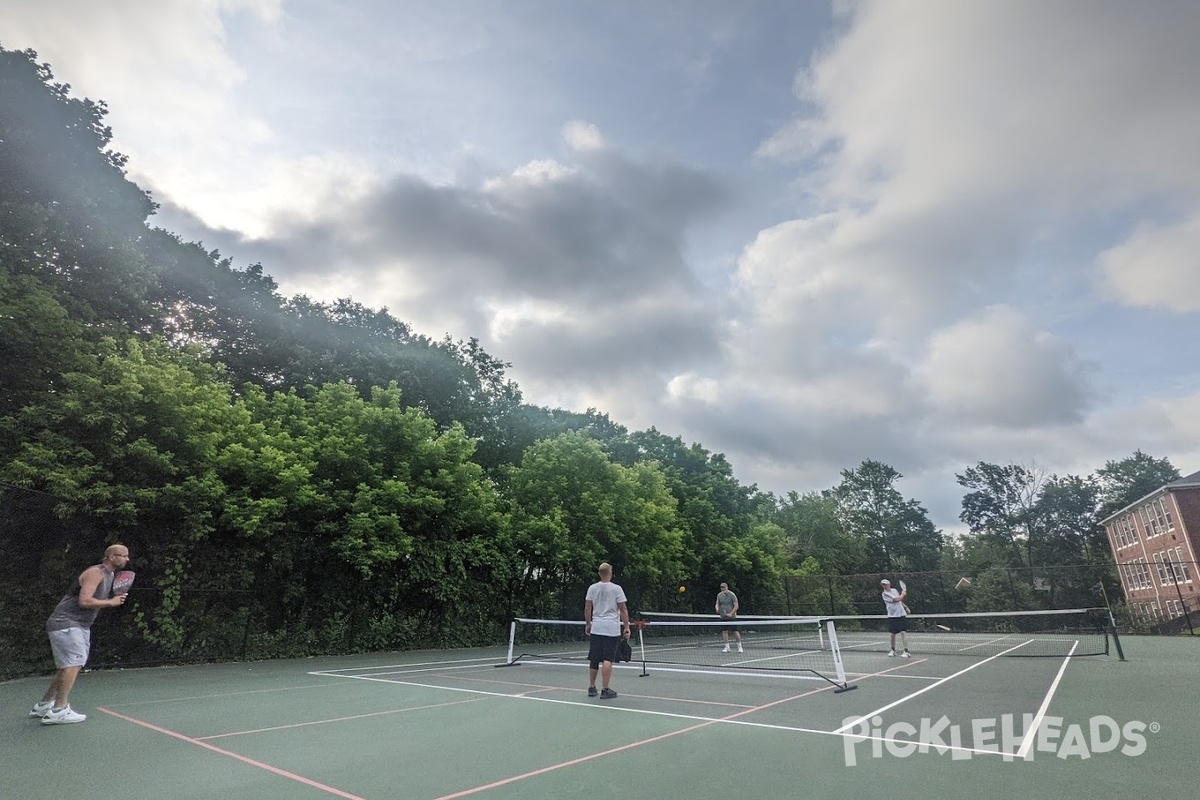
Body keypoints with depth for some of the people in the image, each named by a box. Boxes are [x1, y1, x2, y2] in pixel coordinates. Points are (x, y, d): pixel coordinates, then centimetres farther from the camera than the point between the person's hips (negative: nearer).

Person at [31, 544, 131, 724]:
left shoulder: (109, 574, 12)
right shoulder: (95, 573, -19)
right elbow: (84, 601, -27)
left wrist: (115, 600, 3)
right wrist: (111, 603, -18)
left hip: (79, 625, 10)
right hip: (65, 623, -10)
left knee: (69, 666, 15)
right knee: (74, 664, -15)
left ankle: (44, 705, 27)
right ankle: (58, 711, -12)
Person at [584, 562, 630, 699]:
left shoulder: (592, 588, 3)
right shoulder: (616, 589, -5)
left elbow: (587, 608, 5)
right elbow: (623, 610, -5)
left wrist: (588, 624, 16)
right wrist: (626, 627, 2)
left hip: (596, 628, 3)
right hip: (612, 629, -3)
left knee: (594, 659, 11)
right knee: (608, 660, -2)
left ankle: (591, 688, 20)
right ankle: (605, 689, -1)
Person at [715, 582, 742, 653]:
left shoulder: (732, 595, -10)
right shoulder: (719, 595, 4)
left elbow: (736, 606, -10)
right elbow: (717, 604, 9)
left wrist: (731, 614, -19)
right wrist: (717, 609, -14)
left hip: (731, 617, -4)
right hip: (723, 617, 4)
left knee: (735, 631, -5)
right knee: (724, 631, 0)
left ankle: (739, 646, 11)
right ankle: (727, 647, 10)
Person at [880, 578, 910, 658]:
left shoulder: (894, 590, 8)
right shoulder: (885, 594, -9)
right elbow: (897, 599, -16)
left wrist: (905, 607, 17)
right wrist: (903, 594, 0)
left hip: (901, 614, 2)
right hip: (892, 616, -2)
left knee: (903, 632, -9)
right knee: (893, 634, 4)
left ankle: (906, 651, -8)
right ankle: (893, 650, 22)